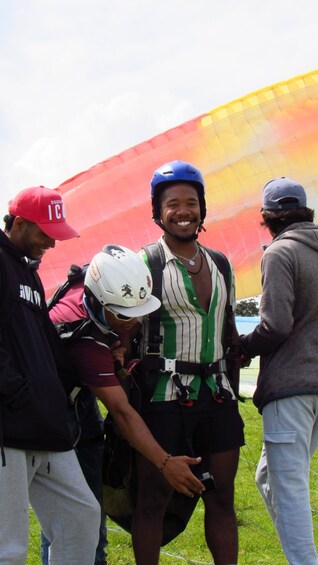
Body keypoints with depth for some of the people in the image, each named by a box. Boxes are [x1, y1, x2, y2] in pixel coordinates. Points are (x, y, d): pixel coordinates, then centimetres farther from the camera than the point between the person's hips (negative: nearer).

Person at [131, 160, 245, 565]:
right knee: (154, 498, 1)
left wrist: (233, 392, 14)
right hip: (165, 396, -5)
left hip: (217, 395, 5)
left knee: (221, 498, 10)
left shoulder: (220, 265, 13)